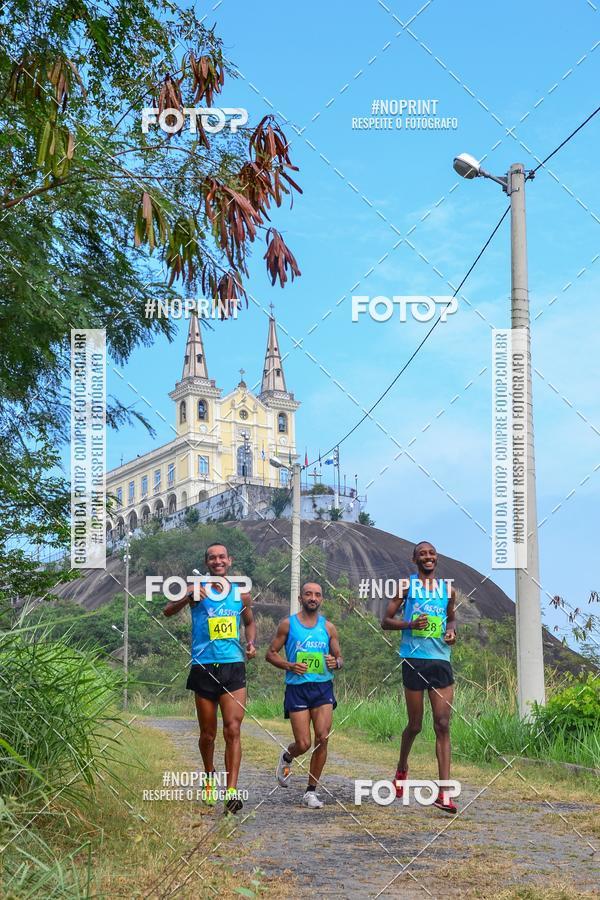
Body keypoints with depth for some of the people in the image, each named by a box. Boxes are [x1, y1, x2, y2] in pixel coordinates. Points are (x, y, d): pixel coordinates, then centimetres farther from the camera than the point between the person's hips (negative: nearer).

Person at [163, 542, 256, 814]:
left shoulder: (241, 594, 8)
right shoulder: (197, 590, 0)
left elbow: (249, 622, 25)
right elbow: (167, 611, -13)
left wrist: (251, 643, 5)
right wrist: (188, 598, -31)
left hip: (233, 668, 1)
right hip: (203, 668, -1)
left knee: (232, 731, -12)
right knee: (207, 734, 10)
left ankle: (232, 791, -15)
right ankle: (209, 777, 36)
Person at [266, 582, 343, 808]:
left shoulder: (328, 628, 9)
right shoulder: (288, 624, 3)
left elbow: (339, 657, 16)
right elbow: (271, 653, 4)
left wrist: (336, 663, -9)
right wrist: (290, 666, -13)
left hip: (323, 687, 2)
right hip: (297, 688, -2)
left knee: (322, 739, -10)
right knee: (303, 743, -6)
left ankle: (311, 791, 3)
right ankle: (286, 758, 31)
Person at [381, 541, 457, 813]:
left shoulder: (448, 590, 13)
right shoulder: (406, 586, 1)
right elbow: (386, 621, 1)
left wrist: (452, 631, 6)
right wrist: (410, 624, -17)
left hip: (441, 660, 3)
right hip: (414, 660, -3)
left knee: (443, 726, -5)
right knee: (415, 725, 5)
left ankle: (443, 793, -8)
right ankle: (402, 768, 36)